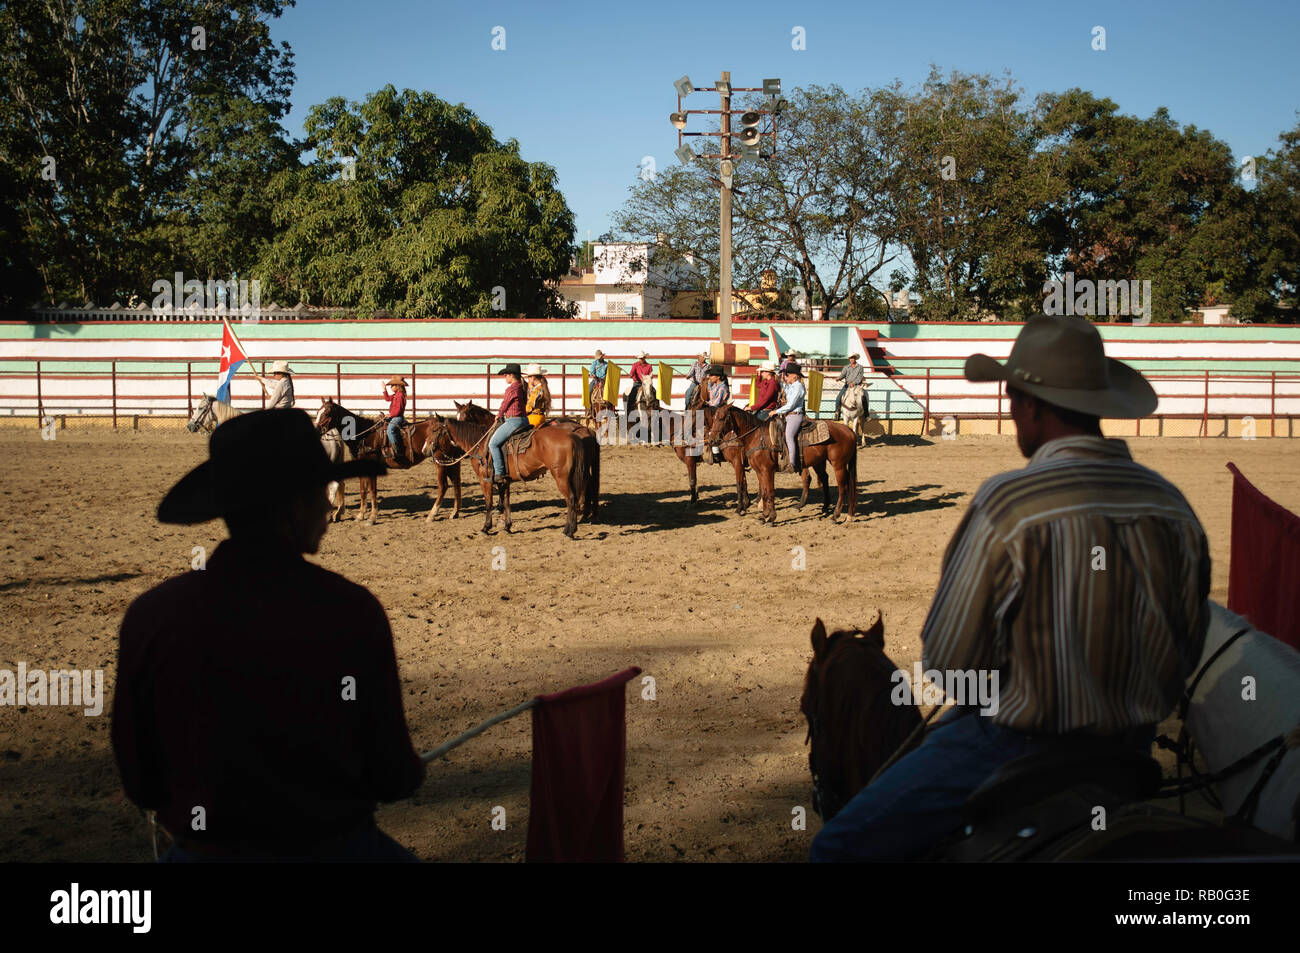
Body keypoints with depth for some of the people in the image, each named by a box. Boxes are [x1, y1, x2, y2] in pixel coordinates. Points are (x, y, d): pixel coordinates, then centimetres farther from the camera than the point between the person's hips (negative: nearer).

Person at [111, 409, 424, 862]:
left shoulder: (149, 616, -13)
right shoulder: (354, 611, -17)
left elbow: (141, 785, -2)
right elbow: (393, 778, -7)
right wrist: (413, 771, 16)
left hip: (205, 850, 1)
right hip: (335, 847, -1)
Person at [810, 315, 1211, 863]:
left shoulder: (1008, 501, -21)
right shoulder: (1174, 505, -3)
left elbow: (946, 659, -15)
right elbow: (1186, 657, 7)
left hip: (1020, 748, -7)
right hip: (1132, 751, 8)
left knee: (842, 845, 3)